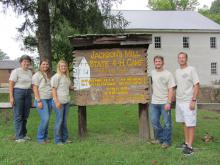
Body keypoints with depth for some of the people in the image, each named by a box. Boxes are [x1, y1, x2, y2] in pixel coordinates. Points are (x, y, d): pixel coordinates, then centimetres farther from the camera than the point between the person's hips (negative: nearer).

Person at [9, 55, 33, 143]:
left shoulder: (30, 72, 12)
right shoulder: (16, 71, -5)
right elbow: (11, 85, -8)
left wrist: (31, 96, 10)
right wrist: (11, 97, -15)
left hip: (28, 94, 6)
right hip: (18, 93, -6)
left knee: (25, 116, 10)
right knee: (18, 116, -2)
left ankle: (23, 134, 23)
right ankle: (18, 137, 4)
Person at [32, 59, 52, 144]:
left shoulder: (49, 75, 16)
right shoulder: (37, 75, -3)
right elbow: (35, 89, -8)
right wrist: (39, 101, -15)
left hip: (49, 99, 6)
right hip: (42, 99, -6)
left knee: (47, 119, 7)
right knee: (45, 119, -13)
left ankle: (45, 137, 17)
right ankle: (40, 138, 2)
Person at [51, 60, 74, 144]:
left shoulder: (67, 77, 15)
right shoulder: (56, 77, -7)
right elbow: (53, 89, -10)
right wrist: (57, 101, -17)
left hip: (66, 102, 7)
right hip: (59, 102, -7)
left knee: (64, 121, 11)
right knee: (59, 120, -3)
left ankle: (65, 138, 20)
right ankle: (58, 140, 6)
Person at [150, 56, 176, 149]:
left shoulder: (168, 74, -7)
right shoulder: (152, 73, 7)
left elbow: (171, 90, -11)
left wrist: (168, 102, -18)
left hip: (165, 102, -5)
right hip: (154, 102, 5)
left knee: (167, 123, 2)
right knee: (154, 121, 11)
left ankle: (167, 141, 14)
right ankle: (160, 138, 27)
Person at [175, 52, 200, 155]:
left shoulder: (191, 70, -8)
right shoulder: (177, 71, 12)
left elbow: (197, 86, -12)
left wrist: (193, 100, -17)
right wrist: (174, 98, 13)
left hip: (189, 102, -7)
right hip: (179, 101, 7)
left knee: (190, 124, -3)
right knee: (184, 123, 14)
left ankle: (190, 147, 0)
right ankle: (186, 142, 24)